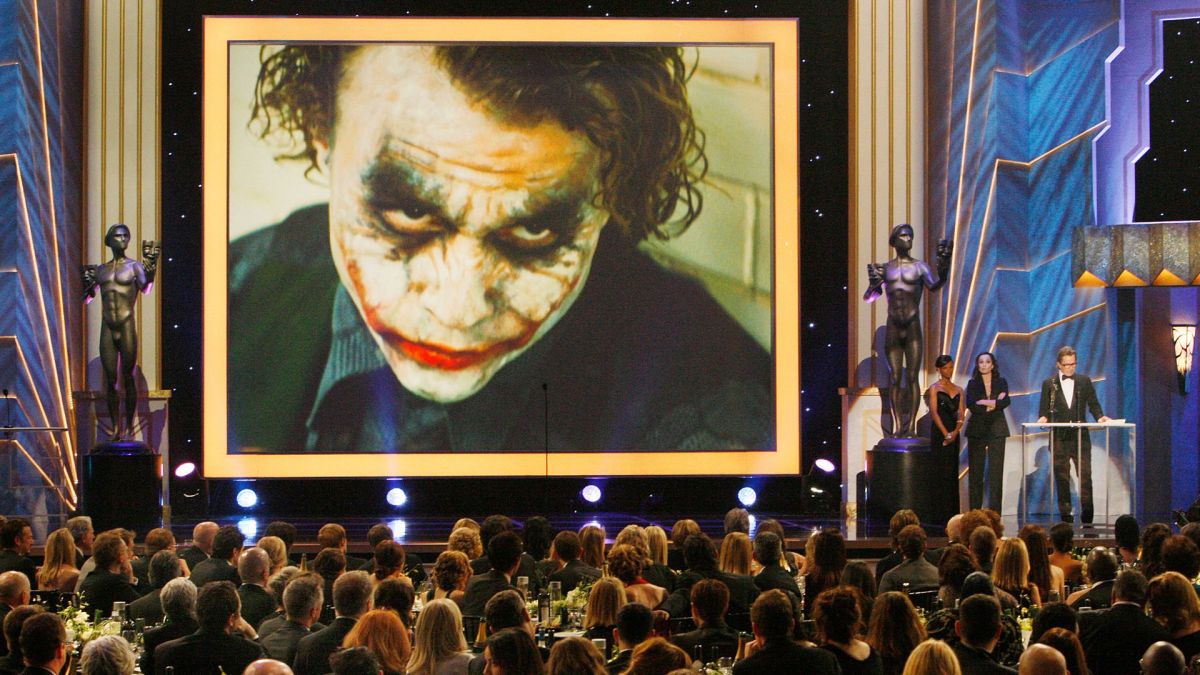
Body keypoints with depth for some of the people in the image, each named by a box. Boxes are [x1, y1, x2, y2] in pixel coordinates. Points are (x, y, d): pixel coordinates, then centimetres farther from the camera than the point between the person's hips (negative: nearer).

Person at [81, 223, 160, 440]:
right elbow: (86, 298, 19)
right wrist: (87, 281, 0)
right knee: (110, 380, 4)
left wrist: (151, 266, -30)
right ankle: (116, 428, 9)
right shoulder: (100, 270, 15)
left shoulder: (134, 266, 3)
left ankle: (129, 426, 3)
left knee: (128, 378, -1)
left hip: (127, 326, -4)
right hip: (107, 328, 4)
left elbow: (145, 287, -15)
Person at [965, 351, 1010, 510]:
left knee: (996, 471, -5)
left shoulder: (1001, 382, 9)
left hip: (997, 430, 0)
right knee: (975, 471, -1)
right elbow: (971, 406, -8)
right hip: (977, 430, 0)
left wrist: (985, 403, -13)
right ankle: (975, 511, 3)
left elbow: (1006, 402, -9)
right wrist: (995, 403, -9)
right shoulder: (973, 384, 7)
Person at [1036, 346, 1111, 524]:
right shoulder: (1049, 384, 7)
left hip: (1081, 437, 0)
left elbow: (1093, 404, 8)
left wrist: (1100, 417, -11)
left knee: (1085, 476, -7)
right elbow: (1043, 410, 6)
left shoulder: (1084, 381, 10)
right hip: (1059, 438, 0)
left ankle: (1087, 519, -4)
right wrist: (1043, 418, -16)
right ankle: (1066, 518, 6)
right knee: (1062, 479, 2)